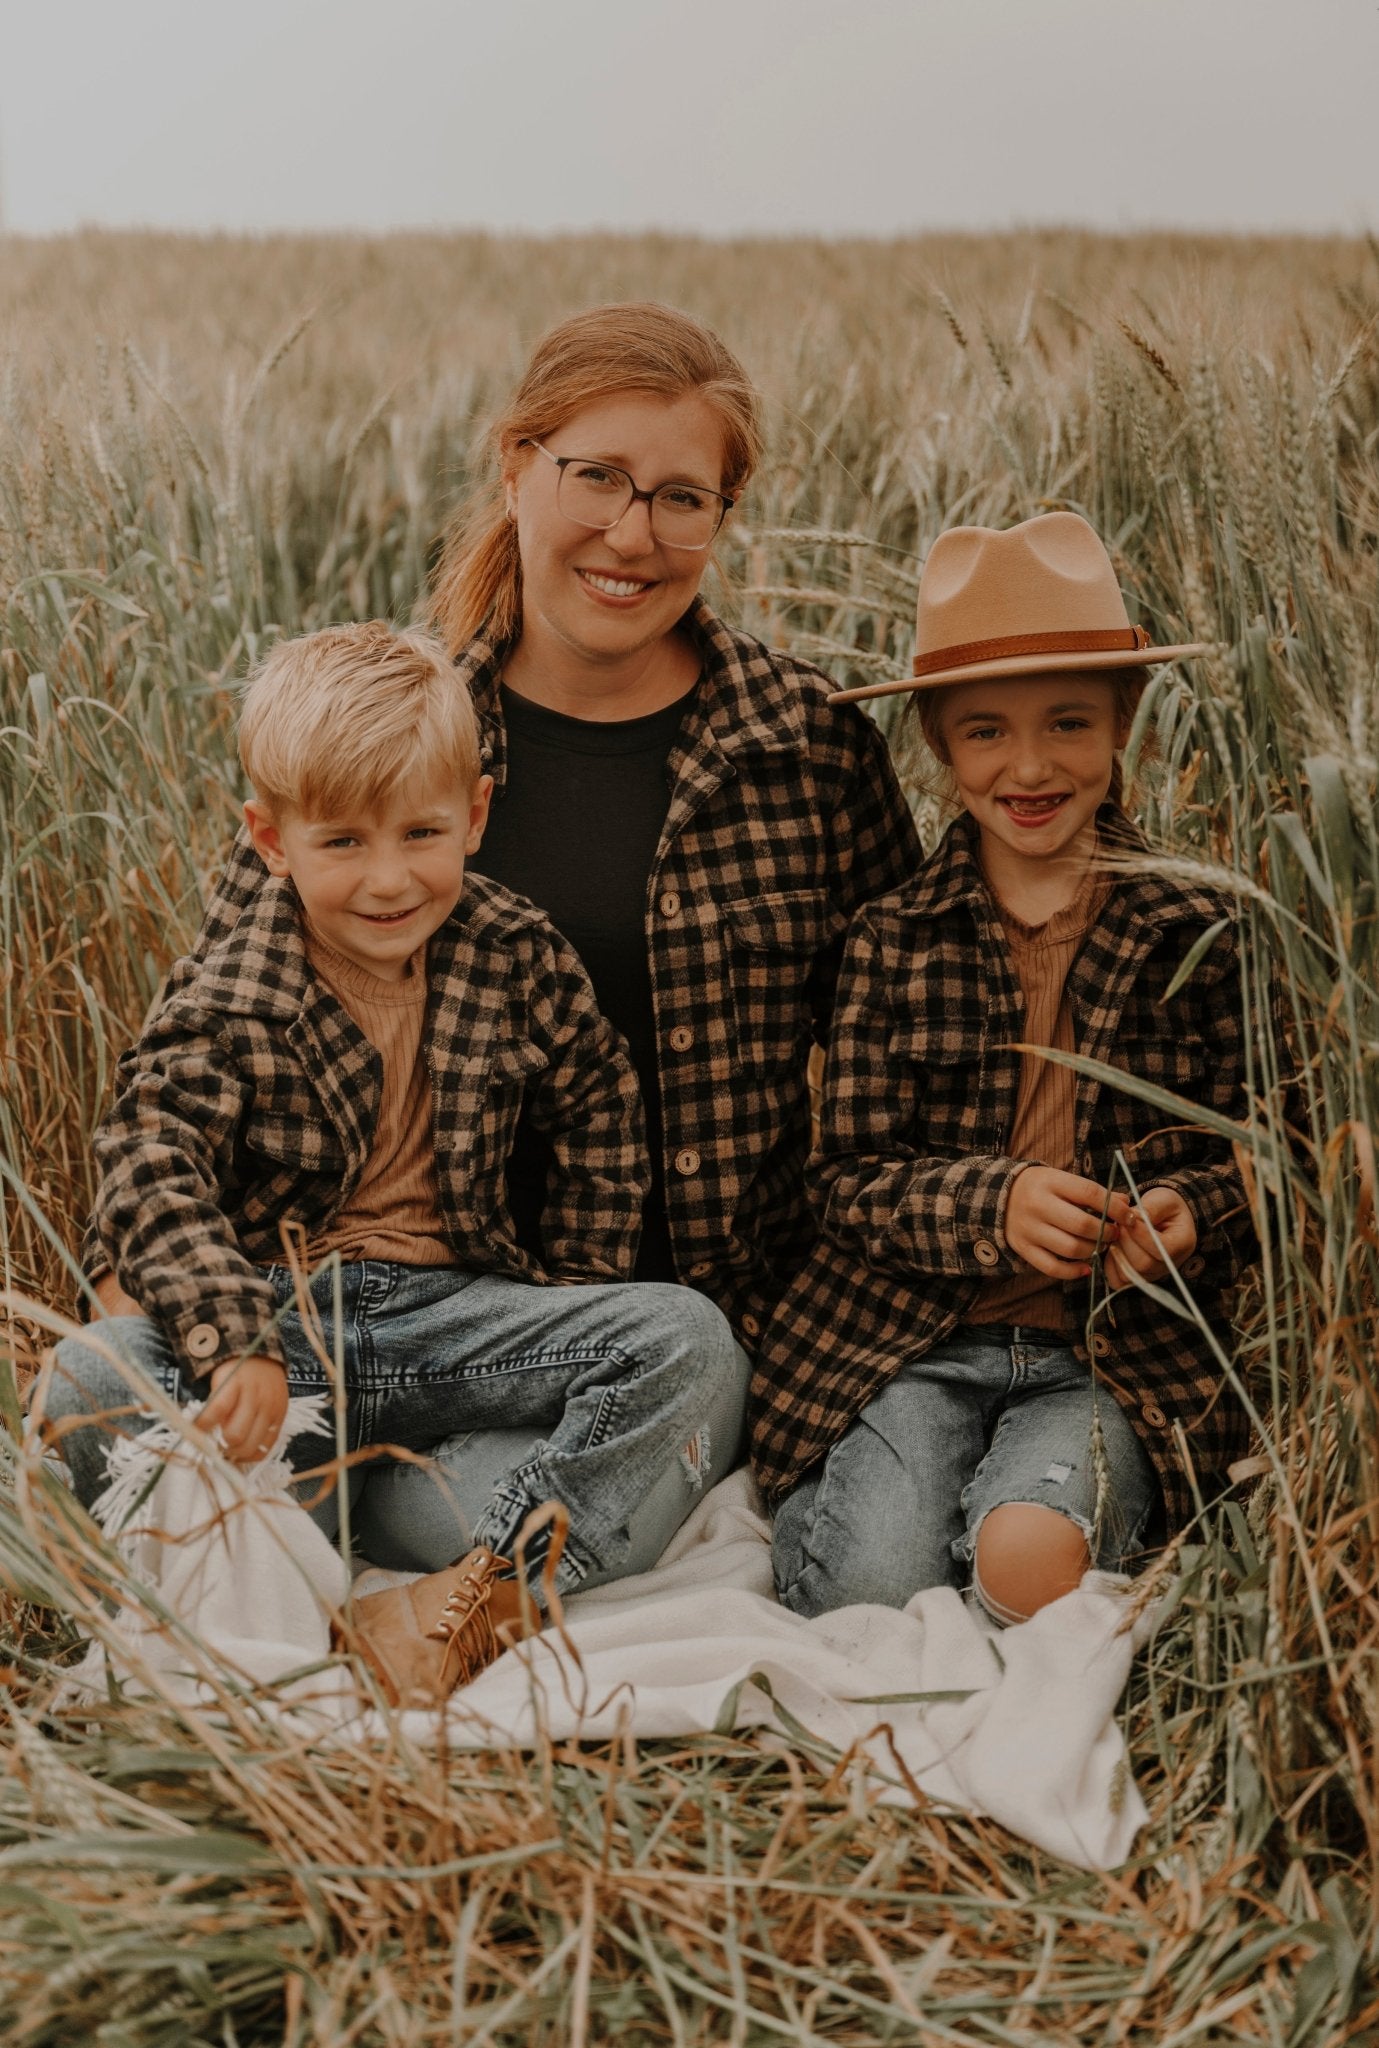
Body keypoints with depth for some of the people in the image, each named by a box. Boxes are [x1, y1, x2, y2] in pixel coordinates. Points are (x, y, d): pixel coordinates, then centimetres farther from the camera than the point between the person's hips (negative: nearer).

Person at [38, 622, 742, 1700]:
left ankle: (482, 1591, -25)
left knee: (688, 1337, -19)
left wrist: (580, 1294, 10)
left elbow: (599, 1109, 15)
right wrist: (235, 1346, -40)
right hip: (282, 1315, -3)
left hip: (450, 1308, 3)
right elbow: (150, 1173, -25)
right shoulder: (230, 1006, -11)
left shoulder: (516, 957, 0)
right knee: (89, 1382, -31)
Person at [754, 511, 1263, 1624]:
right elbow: (850, 1177, 0)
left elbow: (1246, 1152, 9)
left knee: (1028, 1559, -28)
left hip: (1120, 1355, 0)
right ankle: (831, 1500, 11)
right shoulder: (895, 936, 3)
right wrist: (994, 1200, -18)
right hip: (914, 1335, 1)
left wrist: (1189, 1209, -14)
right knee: (871, 1591, -21)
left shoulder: (1197, 933, 2)